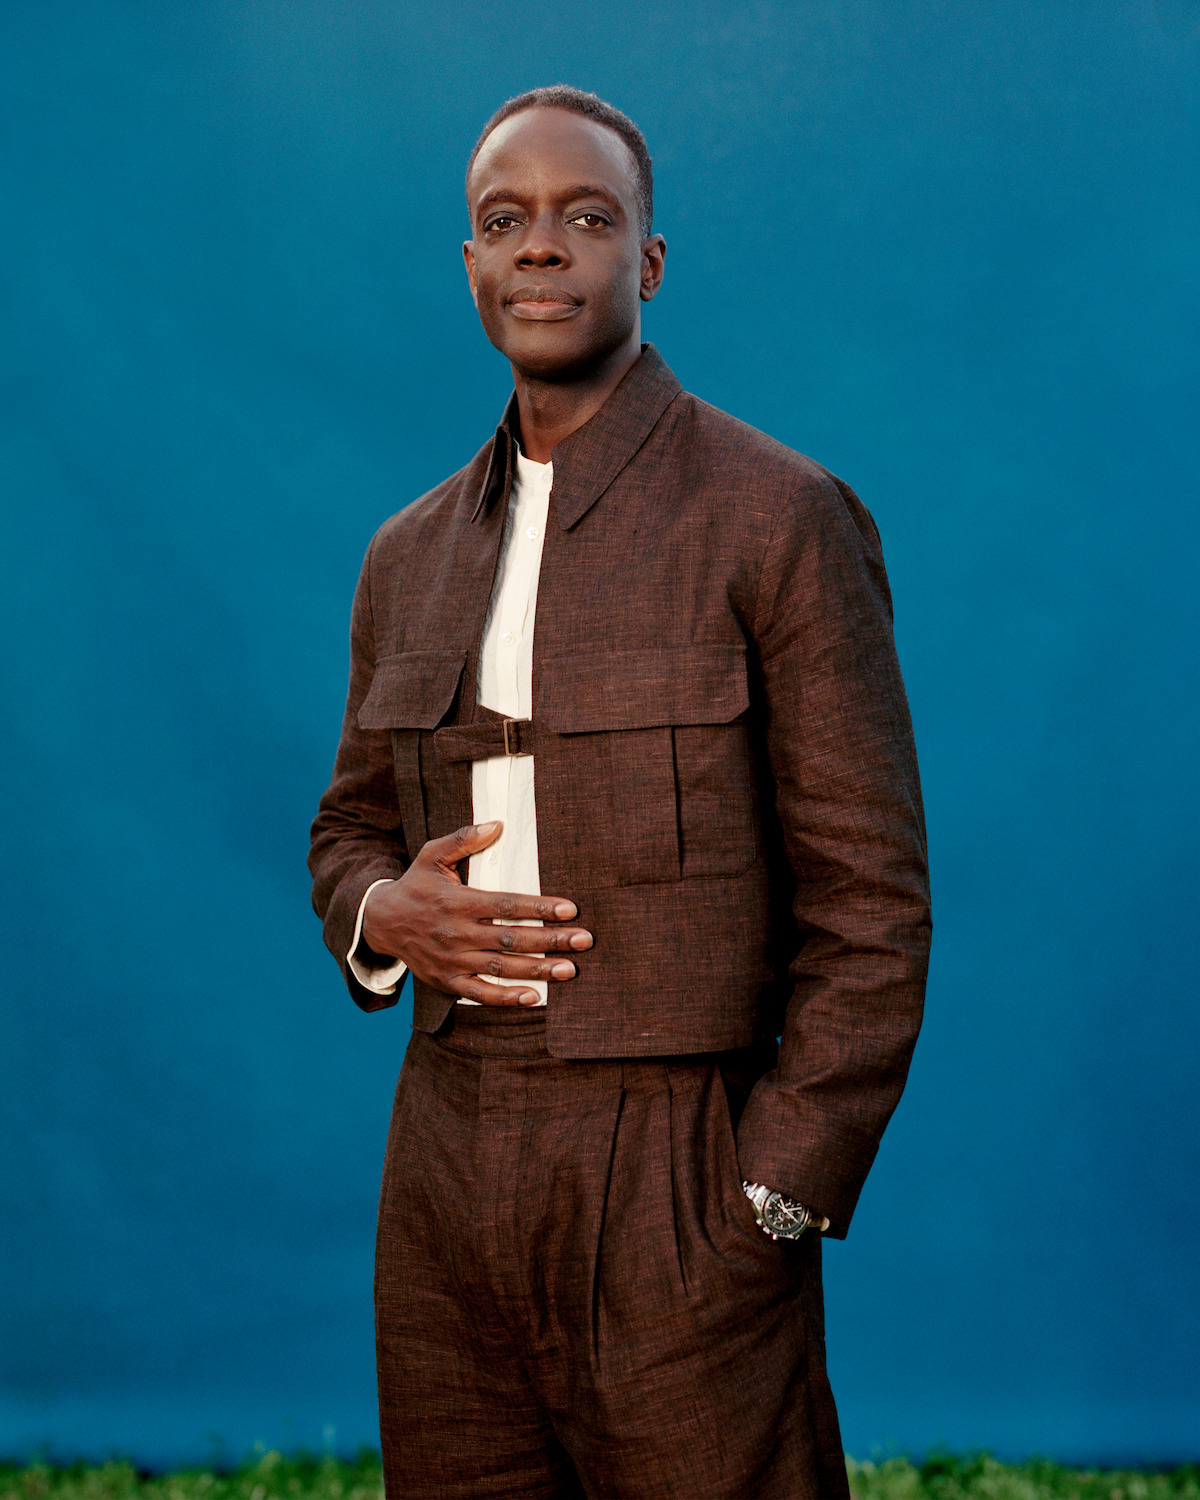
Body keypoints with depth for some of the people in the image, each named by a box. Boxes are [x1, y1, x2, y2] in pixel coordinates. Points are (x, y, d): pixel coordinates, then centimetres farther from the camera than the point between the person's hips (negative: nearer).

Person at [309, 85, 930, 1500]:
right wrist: (385, 917, -2)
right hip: (444, 1185, 5)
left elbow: (869, 906, -7)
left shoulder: (783, 520, -5)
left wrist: (772, 1209, -11)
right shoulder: (409, 557, 12)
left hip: (679, 1192, -5)